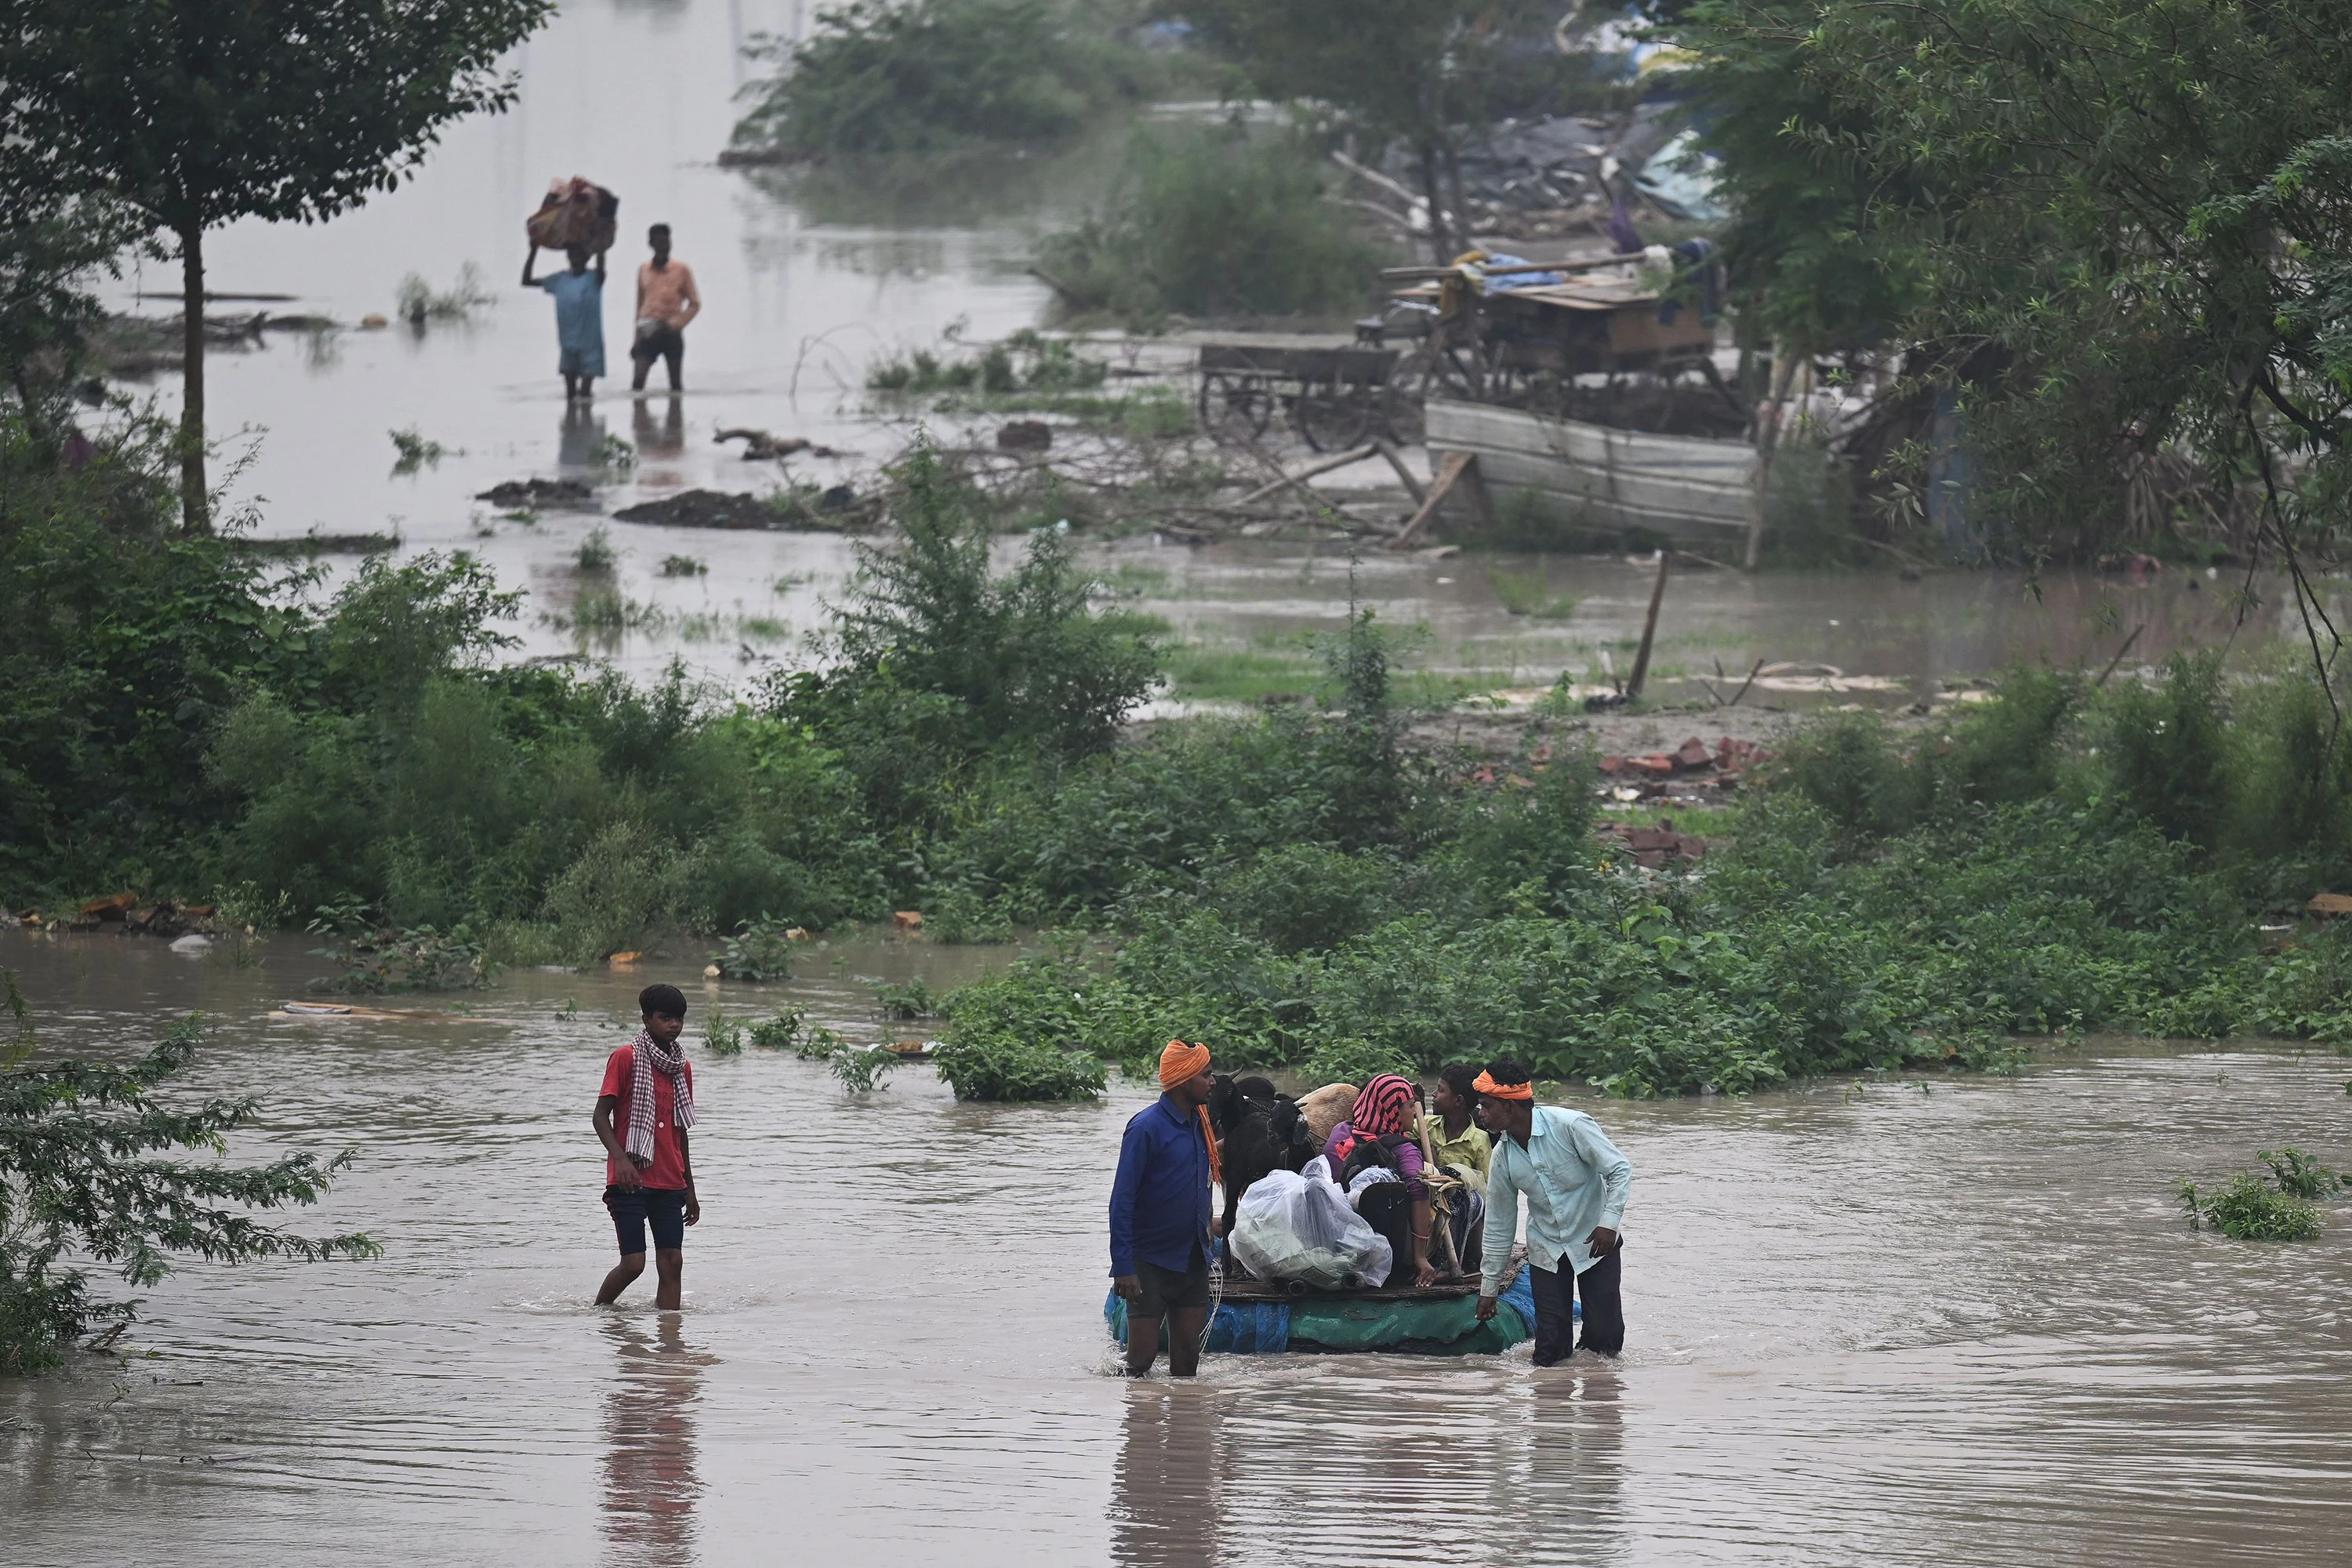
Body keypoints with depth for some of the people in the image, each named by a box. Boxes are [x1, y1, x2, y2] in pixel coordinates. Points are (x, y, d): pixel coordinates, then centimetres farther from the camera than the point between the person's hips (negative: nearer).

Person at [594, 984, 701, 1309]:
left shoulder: (682, 1068, 14)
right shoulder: (626, 1058, -5)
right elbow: (600, 1116, -8)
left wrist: (690, 1190, 23)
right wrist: (620, 1158, -24)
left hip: (669, 1183, 6)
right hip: (631, 1180, -6)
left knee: (672, 1263, -1)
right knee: (633, 1263, -8)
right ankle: (598, 1313, 16)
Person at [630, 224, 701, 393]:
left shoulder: (681, 270, -1)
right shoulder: (644, 271, 8)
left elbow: (695, 303, -1)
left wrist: (674, 324, -14)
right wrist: (637, 338, 15)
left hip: (671, 333, -2)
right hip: (649, 333, 2)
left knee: (675, 381, 5)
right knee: (638, 378, -14)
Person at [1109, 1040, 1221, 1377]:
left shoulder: (1198, 1124, 7)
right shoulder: (1147, 1128, -15)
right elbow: (1122, 1201, -16)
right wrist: (1122, 1267, -21)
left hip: (1192, 1261, 7)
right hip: (1151, 1260, -7)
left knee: (1187, 1358, 7)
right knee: (1142, 1356, -4)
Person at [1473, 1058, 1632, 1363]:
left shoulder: (1571, 1126, -19)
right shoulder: (1502, 1157, -3)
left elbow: (1620, 1170, -15)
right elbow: (1499, 1225, 6)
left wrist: (1609, 1222, -26)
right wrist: (1489, 1287, 9)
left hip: (1595, 1244, -4)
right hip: (1546, 1251, 4)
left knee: (1605, 1337, -6)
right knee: (1549, 1349, -5)